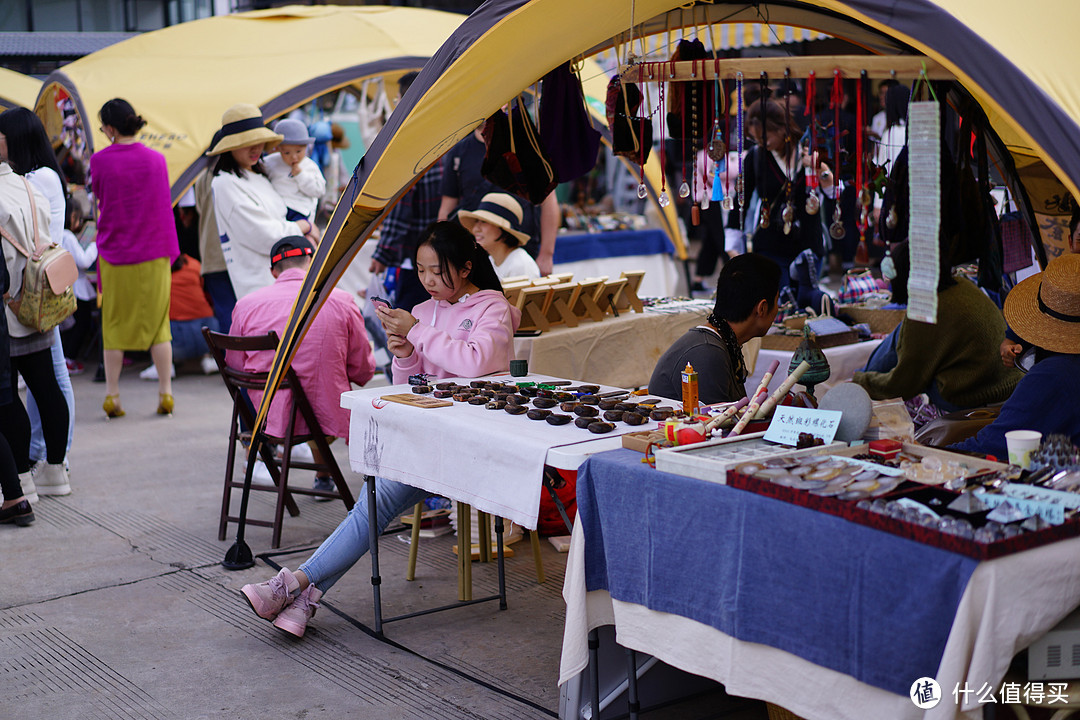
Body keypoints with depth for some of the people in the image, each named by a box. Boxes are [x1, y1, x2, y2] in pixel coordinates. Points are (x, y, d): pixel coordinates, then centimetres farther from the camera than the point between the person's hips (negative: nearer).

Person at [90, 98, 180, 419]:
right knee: (158, 323, 8)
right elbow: (164, 206, 6)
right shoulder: (156, 159, -3)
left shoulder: (99, 160, -6)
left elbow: (99, 199, 7)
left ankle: (112, 395, 9)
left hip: (114, 254, -1)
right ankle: (165, 393, 7)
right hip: (154, 253, 1)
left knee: (114, 325, 8)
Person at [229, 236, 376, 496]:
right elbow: (363, 371, 0)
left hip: (268, 416, 3)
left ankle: (323, 478, 49)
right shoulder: (340, 301, -9)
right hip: (326, 416, -3)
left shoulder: (246, 304, -4)